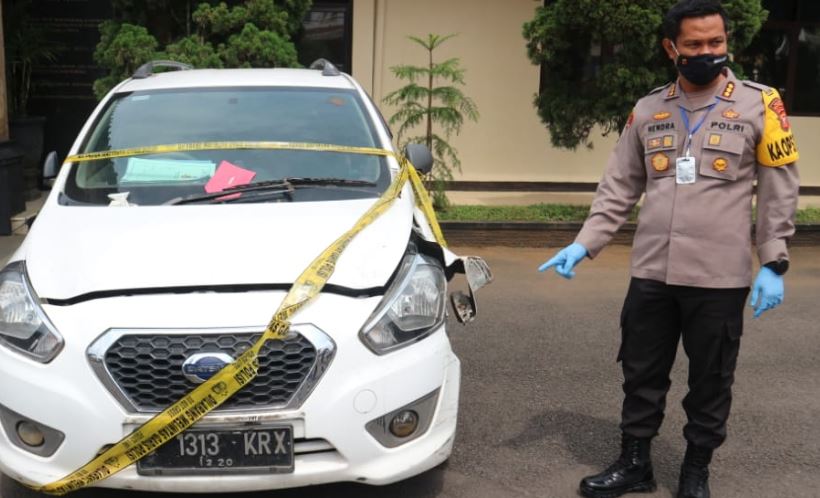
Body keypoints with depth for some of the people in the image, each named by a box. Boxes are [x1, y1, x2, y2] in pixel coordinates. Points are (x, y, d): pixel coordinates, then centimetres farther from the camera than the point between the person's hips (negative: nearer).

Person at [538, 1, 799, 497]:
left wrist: (774, 263, -7)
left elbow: (779, 192, -1)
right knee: (642, 374, 12)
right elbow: (619, 188, 9)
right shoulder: (647, 111, 6)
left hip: (720, 277, -3)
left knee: (710, 381, 10)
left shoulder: (760, 105, -3)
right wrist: (584, 243, -1)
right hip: (651, 274, 3)